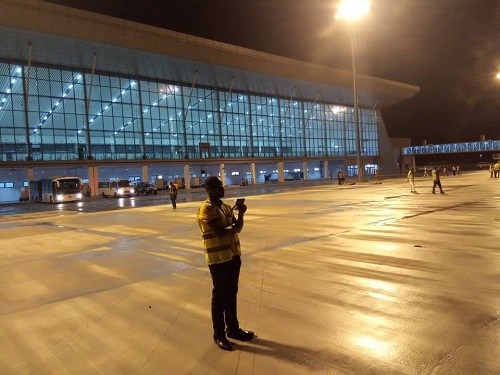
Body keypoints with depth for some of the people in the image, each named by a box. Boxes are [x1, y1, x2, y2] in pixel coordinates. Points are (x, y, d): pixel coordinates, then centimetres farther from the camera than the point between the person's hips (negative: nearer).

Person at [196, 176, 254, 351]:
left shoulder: (226, 207, 10)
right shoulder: (206, 209, -16)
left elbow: (238, 228, 8)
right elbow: (219, 232, -24)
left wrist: (241, 214, -9)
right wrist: (233, 226, -6)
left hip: (233, 255, 8)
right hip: (218, 259, -8)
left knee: (232, 293, 17)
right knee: (219, 296, 3)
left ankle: (233, 328, 31)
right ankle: (219, 334, 18)